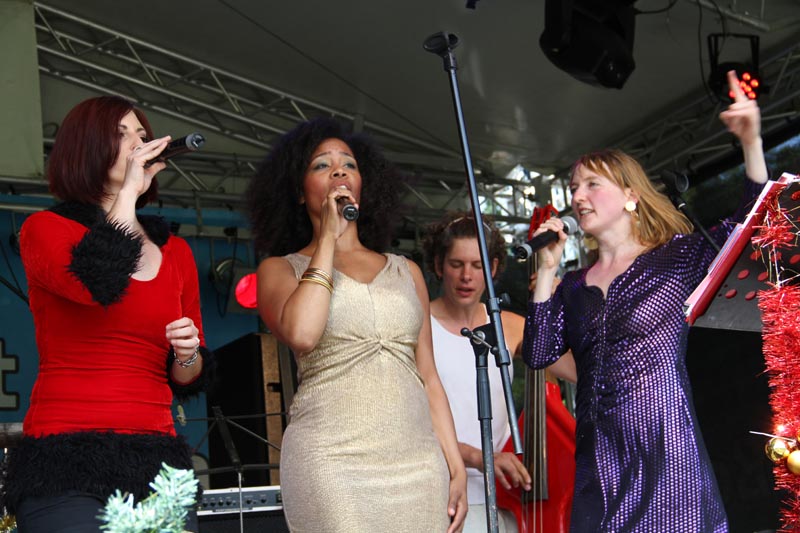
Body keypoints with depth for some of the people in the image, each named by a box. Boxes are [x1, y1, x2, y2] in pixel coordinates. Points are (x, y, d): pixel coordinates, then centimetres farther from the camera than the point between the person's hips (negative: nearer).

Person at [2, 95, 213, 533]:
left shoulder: (176, 251, 16)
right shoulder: (44, 229, 3)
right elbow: (98, 282, -20)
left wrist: (188, 355, -2)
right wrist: (127, 190, -8)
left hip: (157, 462, 4)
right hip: (65, 463, -4)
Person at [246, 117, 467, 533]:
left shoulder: (405, 272, 18)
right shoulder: (281, 268, 8)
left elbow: (428, 377, 16)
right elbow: (301, 334, -14)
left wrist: (456, 467, 8)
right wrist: (328, 239, -4)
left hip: (418, 463, 4)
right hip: (332, 463, -3)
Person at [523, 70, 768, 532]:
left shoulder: (676, 258, 4)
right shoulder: (574, 287, 15)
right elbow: (539, 354, 4)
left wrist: (751, 143, -17)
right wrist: (547, 270, 1)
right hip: (598, 463, 5)